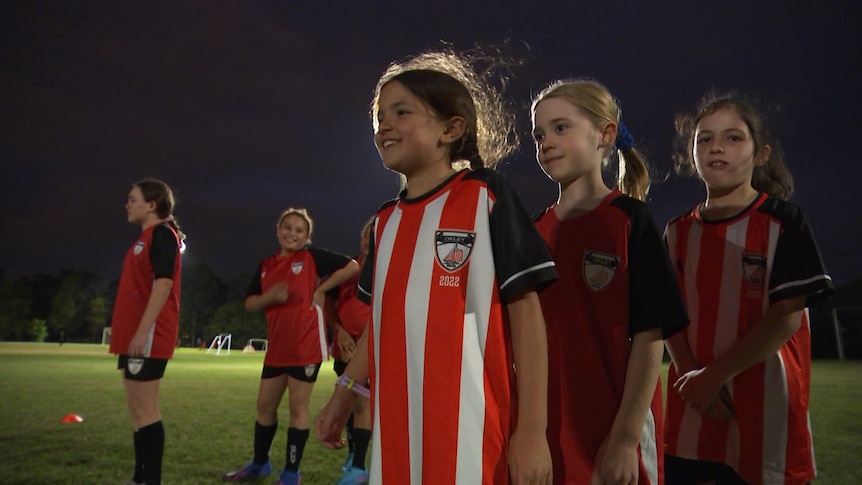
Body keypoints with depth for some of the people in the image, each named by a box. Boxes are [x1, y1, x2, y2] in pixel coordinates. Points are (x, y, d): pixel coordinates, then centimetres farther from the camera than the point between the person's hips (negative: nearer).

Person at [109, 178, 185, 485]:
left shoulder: (162, 234, -10)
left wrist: (143, 331, -25)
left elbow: (163, 284, -20)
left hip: (148, 336, -10)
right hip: (133, 335, 10)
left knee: (145, 409, -7)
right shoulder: (146, 238, 19)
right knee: (136, 409, 14)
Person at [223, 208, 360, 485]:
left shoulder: (312, 257, -4)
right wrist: (270, 296, -12)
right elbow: (250, 303, 9)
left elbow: (352, 267, -7)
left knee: (298, 407, 1)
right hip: (277, 347, 6)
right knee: (265, 405, 14)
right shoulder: (266, 265, 10)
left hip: (306, 345, -6)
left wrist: (321, 289, -8)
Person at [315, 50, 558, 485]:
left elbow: (526, 310, -8)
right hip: (396, 428, 6)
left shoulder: (485, 197, -4)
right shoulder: (386, 221, 12)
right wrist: (343, 393, 18)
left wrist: (532, 429, -13)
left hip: (469, 428, -5)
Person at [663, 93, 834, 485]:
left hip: (765, 409, -3)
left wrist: (715, 374, -14)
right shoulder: (678, 232, 8)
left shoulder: (782, 221, -3)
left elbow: (786, 315, -10)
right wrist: (691, 376, -11)